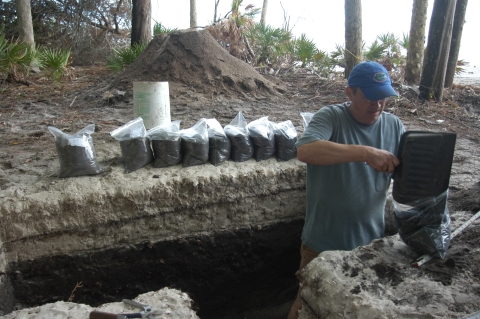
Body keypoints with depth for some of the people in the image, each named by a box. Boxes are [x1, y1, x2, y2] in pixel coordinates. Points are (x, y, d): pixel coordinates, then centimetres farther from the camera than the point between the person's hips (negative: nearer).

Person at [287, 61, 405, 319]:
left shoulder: (394, 126, 0)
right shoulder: (330, 117, -14)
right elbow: (305, 150, -33)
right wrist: (364, 152, -39)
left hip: (371, 242, 4)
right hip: (323, 243, -4)